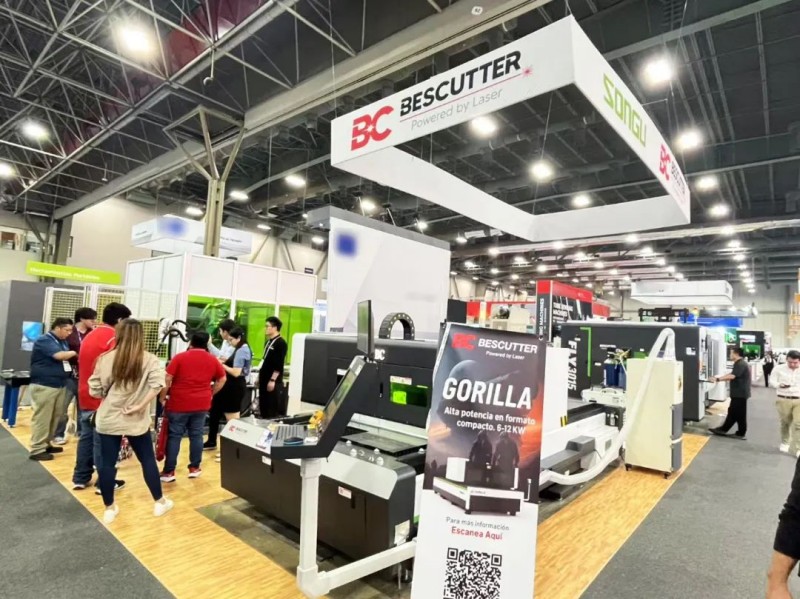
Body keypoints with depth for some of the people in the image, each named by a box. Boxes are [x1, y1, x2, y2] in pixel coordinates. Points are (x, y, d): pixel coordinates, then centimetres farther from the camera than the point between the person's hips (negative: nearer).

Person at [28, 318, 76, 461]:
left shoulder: (63, 342, 15)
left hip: (60, 385, 8)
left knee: (55, 417, 12)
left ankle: (46, 444, 23)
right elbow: (59, 355, -25)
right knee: (42, 418, -4)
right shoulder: (44, 340, -12)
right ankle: (37, 450, 2)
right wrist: (75, 352, -9)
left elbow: (68, 358, 12)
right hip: (44, 386, -8)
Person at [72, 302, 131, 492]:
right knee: (103, 441, 0)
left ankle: (80, 478, 24)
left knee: (86, 437, 16)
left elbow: (83, 364, 19)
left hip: (86, 396, 9)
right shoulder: (114, 338, -17)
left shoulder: (89, 336, 12)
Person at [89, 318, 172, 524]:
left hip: (108, 419, 1)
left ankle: (109, 508, 23)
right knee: (148, 460, 12)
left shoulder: (106, 359, -5)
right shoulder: (150, 360, -8)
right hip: (137, 421, -1)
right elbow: (157, 384, -22)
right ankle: (160, 502, 23)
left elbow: (95, 391, -2)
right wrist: (141, 405, -14)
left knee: (107, 463, 12)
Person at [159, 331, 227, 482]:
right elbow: (222, 380, 11)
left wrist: (162, 397, 3)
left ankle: (168, 472, 9)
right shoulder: (213, 360, 3)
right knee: (196, 435, 11)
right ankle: (194, 468, 19)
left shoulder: (180, 357, -6)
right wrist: (210, 394, 18)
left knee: (174, 436, 5)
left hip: (179, 403, -2)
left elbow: (167, 379, -8)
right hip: (201, 404, 3)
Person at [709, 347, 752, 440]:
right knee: (732, 412, 11)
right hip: (738, 393, 10)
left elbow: (732, 376, -28)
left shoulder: (741, 364, -19)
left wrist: (718, 379, -25)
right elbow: (732, 374, 17)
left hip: (740, 393, -10)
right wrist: (719, 378, 9)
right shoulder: (739, 364, 15)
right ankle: (723, 429, 15)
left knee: (739, 414, 1)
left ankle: (741, 433, 11)